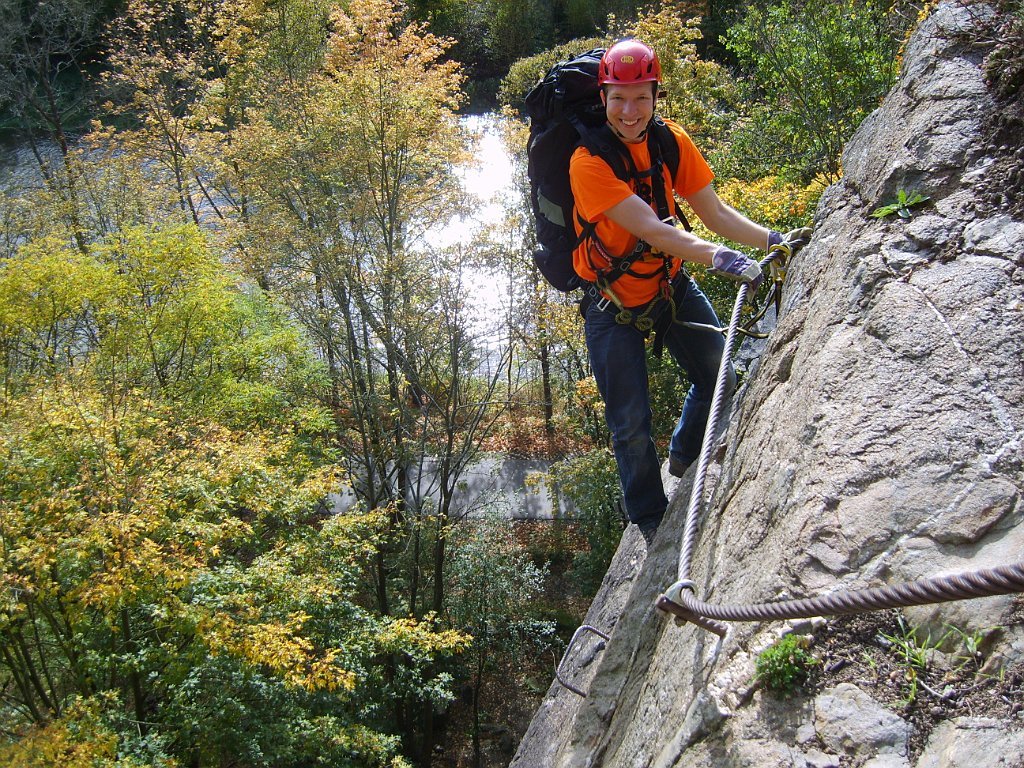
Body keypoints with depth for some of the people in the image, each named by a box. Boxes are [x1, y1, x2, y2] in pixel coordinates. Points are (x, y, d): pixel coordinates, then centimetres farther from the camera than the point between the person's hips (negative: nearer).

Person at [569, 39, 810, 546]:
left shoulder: (671, 141, -8)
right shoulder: (588, 162, -25)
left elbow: (715, 212, -7)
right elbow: (649, 229, -33)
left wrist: (773, 241, -19)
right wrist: (717, 257, -44)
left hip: (671, 285, 5)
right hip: (614, 303, -5)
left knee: (720, 380, 10)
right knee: (630, 423, 0)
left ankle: (684, 458, 40)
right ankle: (650, 519, 23)